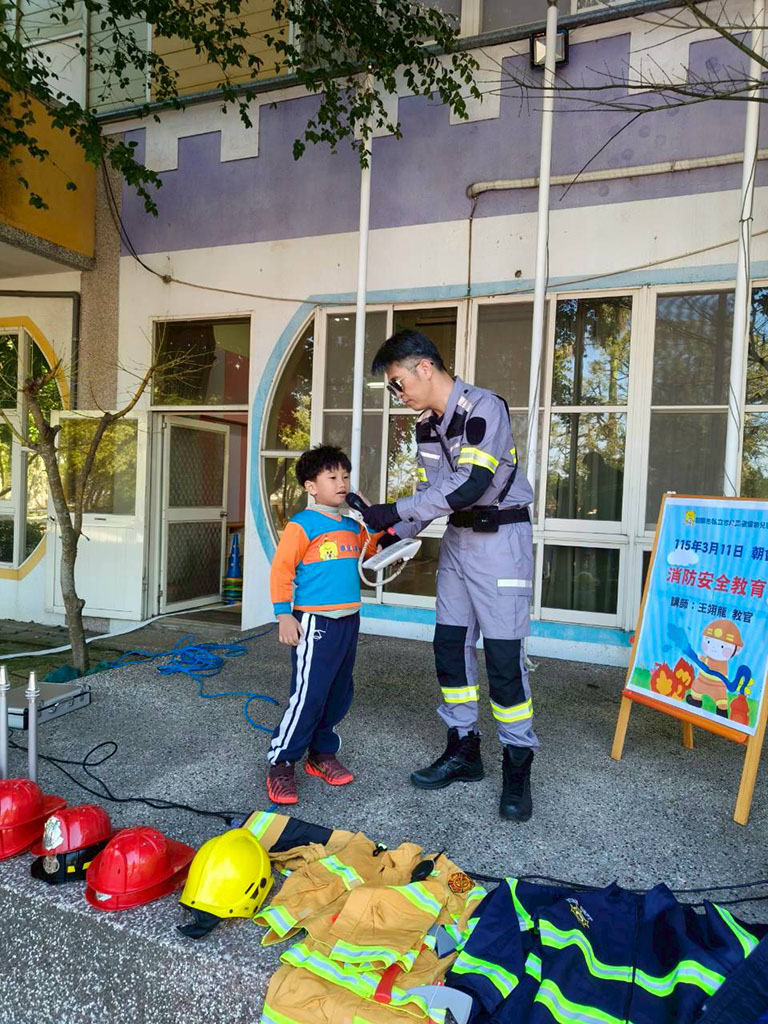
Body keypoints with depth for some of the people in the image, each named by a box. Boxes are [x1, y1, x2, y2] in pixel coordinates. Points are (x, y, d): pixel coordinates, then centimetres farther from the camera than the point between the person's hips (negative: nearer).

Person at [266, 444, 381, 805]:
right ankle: (280, 766, 8)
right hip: (315, 623, -8)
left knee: (338, 695, 15)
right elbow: (280, 570, -12)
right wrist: (284, 616, -15)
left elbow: (370, 547, 30)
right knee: (308, 697, -6)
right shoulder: (302, 525, -10)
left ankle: (322, 754, 31)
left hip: (348, 622, 8)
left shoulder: (352, 527, 11)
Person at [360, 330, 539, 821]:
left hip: (500, 538, -8)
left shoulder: (484, 408, -18)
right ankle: (463, 751, 23)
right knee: (450, 645, 8)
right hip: (457, 538, 8)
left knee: (503, 655, -5)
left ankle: (517, 769, 10)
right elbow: (430, 491, 11)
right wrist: (395, 536, -2)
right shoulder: (427, 424, 7)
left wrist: (395, 510, -23)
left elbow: (469, 486, -26)